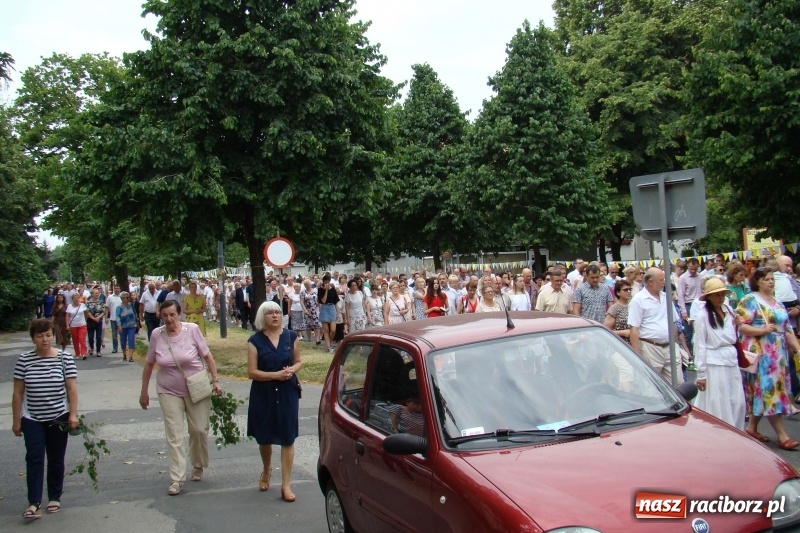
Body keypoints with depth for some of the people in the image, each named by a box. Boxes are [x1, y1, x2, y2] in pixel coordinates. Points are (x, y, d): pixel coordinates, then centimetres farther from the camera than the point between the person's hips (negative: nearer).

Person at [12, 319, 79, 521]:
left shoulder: (64, 358, -6)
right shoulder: (24, 360, -3)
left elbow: (71, 388, -5)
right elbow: (18, 392, 1)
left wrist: (73, 414, -11)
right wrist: (16, 420, 1)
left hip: (58, 418, 0)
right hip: (32, 419, 0)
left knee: (56, 460, 9)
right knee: (34, 459, -6)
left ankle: (55, 498, 24)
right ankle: (34, 503, -4)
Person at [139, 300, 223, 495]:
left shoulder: (192, 329, -12)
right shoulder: (157, 334, -7)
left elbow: (207, 356, -3)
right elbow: (149, 364, 4)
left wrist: (215, 380, -6)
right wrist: (144, 392, 8)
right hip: (169, 392, 1)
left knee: (199, 430, 7)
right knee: (174, 436, -1)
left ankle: (198, 466, 33)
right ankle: (177, 479, 6)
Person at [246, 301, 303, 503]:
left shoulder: (291, 337, 1)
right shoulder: (255, 341, -4)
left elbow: (298, 361, 12)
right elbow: (251, 372, -7)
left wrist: (292, 369, -11)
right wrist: (275, 375, -20)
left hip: (287, 393, 0)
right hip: (263, 394, 0)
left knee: (287, 438, -2)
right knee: (264, 437, 13)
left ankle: (286, 484, 6)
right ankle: (266, 471, 41)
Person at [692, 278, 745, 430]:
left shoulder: (729, 311, 10)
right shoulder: (702, 317, -7)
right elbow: (700, 346, -9)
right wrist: (701, 374, -11)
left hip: (732, 362, 6)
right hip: (714, 365, -6)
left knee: (738, 403, 7)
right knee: (718, 406, -2)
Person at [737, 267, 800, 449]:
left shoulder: (777, 303, 17)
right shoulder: (751, 300, -6)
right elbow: (741, 326, -14)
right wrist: (763, 330, -24)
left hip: (778, 353, 8)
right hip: (760, 353, -8)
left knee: (761, 391, 11)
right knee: (770, 389, -8)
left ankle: (752, 427, 21)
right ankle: (782, 436, -7)